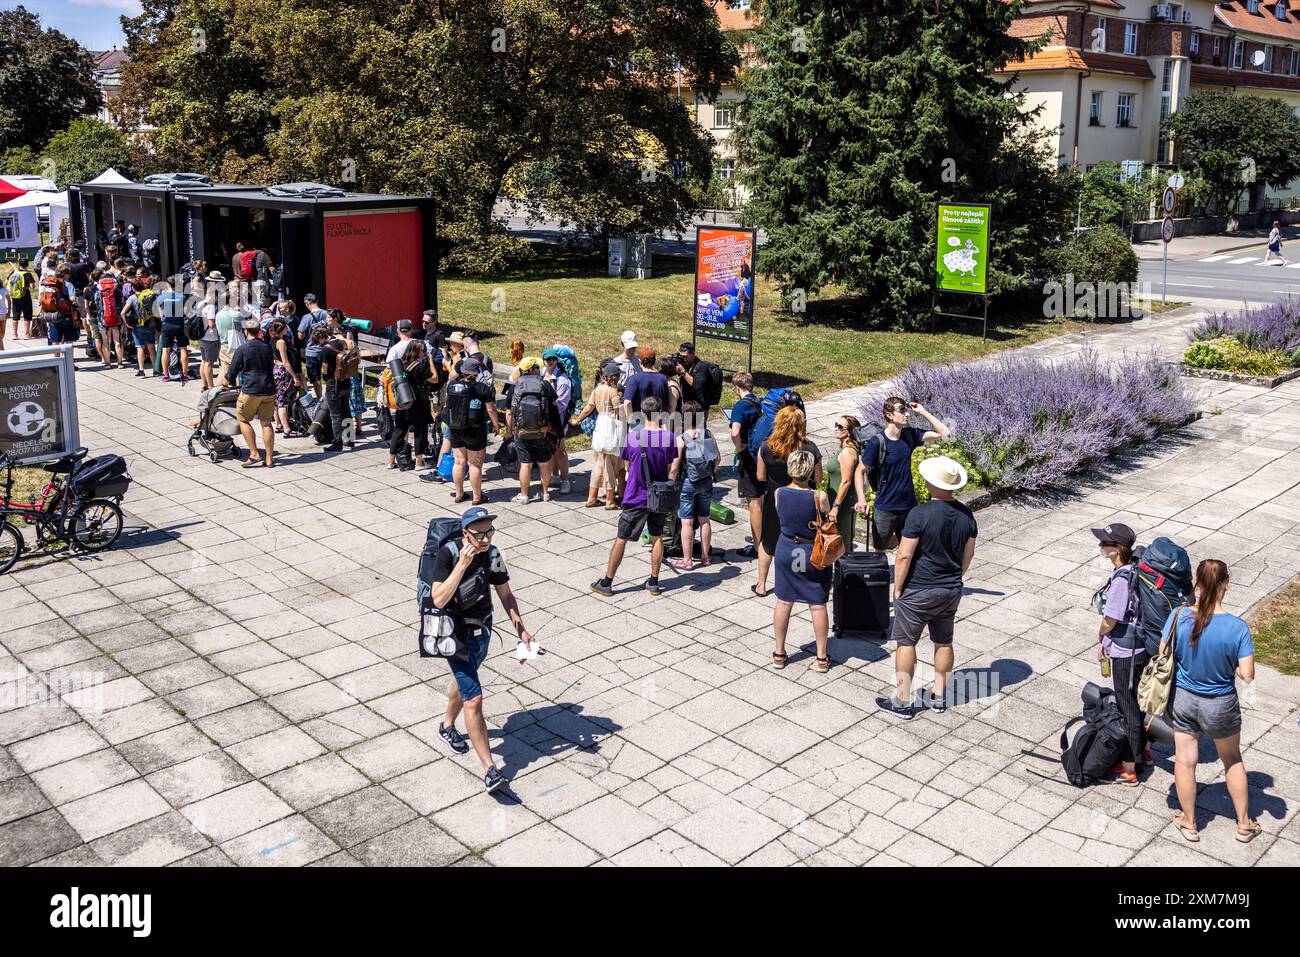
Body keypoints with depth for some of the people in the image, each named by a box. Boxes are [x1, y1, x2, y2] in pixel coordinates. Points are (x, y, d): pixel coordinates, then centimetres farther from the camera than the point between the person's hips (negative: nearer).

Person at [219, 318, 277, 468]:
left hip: (250, 390, -5)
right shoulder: (268, 347, 9)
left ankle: (254, 455, 0)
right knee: (266, 423, 7)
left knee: (243, 420, 9)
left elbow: (232, 373, 0)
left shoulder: (242, 349, -6)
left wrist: (225, 383, 19)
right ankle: (269, 459, 7)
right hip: (269, 390, 5)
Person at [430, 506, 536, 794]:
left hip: (482, 631, 6)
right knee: (474, 699, -11)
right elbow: (439, 599, -32)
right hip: (457, 635, -6)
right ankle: (490, 769, -9)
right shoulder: (448, 553, -22)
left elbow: (505, 594, 3)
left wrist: (521, 629, -6)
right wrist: (462, 564, -35)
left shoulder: (491, 555, -7)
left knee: (463, 681, 29)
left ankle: (447, 726, 56)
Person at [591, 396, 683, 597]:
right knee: (657, 537, 17)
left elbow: (628, 467, 0)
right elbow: (672, 472, -7)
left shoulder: (632, 438, -13)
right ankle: (654, 583, 22)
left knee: (621, 539, 7)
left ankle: (606, 583, 14)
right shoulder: (670, 438, -10)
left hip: (636, 498, -1)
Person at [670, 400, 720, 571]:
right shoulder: (707, 434, -3)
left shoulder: (681, 439, -14)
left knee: (687, 523, 1)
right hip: (706, 482, 4)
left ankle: (687, 560, 5)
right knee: (704, 519, 15)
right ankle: (705, 556, 23)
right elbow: (718, 457, 3)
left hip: (687, 482, -4)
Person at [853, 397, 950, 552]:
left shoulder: (909, 435, -1)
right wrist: (861, 499, -24)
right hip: (885, 509, -4)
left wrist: (923, 412, -5)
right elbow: (860, 471, -11)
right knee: (879, 551, 11)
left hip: (909, 506, 4)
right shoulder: (876, 442, -16)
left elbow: (944, 433, 1)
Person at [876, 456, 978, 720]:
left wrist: (897, 588, -7)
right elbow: (968, 554, 8)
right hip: (951, 590, 6)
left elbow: (904, 555, -19)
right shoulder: (966, 515, -3)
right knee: (944, 642, 18)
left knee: (906, 643, 6)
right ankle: (939, 697, 28)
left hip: (917, 591, -6)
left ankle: (902, 701, 13)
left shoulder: (919, 514, -21)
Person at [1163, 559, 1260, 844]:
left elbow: (1163, 655, -7)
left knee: (1185, 760, 16)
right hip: (1221, 705, -1)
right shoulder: (1237, 627, -23)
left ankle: (1189, 823, 32)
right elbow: (1247, 674, -19)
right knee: (1232, 760, 23)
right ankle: (1244, 824, 37)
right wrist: (1227, 662, 1)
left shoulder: (1178, 616, -19)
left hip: (1183, 699, 1)